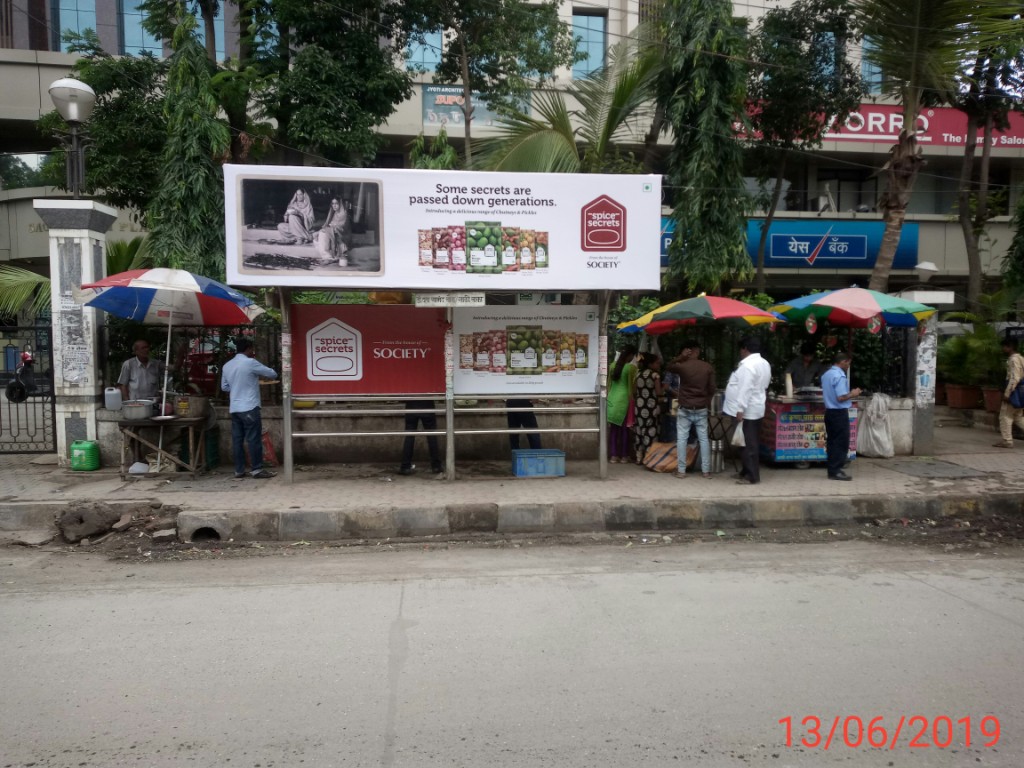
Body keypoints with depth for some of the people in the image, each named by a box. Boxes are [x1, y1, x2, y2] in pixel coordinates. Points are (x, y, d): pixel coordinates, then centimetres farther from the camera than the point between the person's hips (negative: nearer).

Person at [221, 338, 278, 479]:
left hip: (234, 408, 7)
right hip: (249, 408, -7)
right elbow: (273, 374, -1)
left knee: (237, 439, 7)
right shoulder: (250, 363, -9)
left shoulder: (227, 365, 12)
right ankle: (257, 470, -1)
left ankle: (239, 470, 11)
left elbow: (224, 387, 21)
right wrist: (260, 375, 19)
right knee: (254, 439, -3)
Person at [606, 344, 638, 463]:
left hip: (612, 399, 4)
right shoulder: (631, 367, -8)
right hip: (624, 399, -4)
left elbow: (609, 384, 10)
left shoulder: (613, 365, 6)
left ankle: (614, 456, 9)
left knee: (613, 429, 8)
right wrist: (631, 400, 7)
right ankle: (624, 457, 9)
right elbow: (631, 386, -5)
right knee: (624, 429, 5)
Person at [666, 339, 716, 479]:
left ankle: (681, 470, 6)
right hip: (701, 409, 2)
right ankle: (706, 471, 9)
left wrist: (680, 357, 2)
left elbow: (669, 366, 13)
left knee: (682, 439, 5)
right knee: (704, 439, 8)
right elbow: (712, 389, 2)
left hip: (685, 409, -2)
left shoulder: (682, 366, -10)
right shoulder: (708, 367, -2)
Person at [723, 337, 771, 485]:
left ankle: (752, 476, -1)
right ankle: (747, 472, 24)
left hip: (746, 411, -10)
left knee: (747, 445, -5)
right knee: (752, 443, 15)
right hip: (756, 409, 10)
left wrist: (740, 410, -25)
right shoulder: (764, 363, 13)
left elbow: (745, 389, -25)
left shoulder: (747, 365, -19)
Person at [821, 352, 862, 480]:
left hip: (829, 411, 9)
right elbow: (841, 397, -23)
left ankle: (832, 470, 16)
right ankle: (836, 471, -2)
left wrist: (849, 393, 20)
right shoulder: (840, 376, -17)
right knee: (841, 442, -3)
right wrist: (852, 394, -6)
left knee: (831, 441, 12)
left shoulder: (826, 374, 11)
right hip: (839, 413, -9)